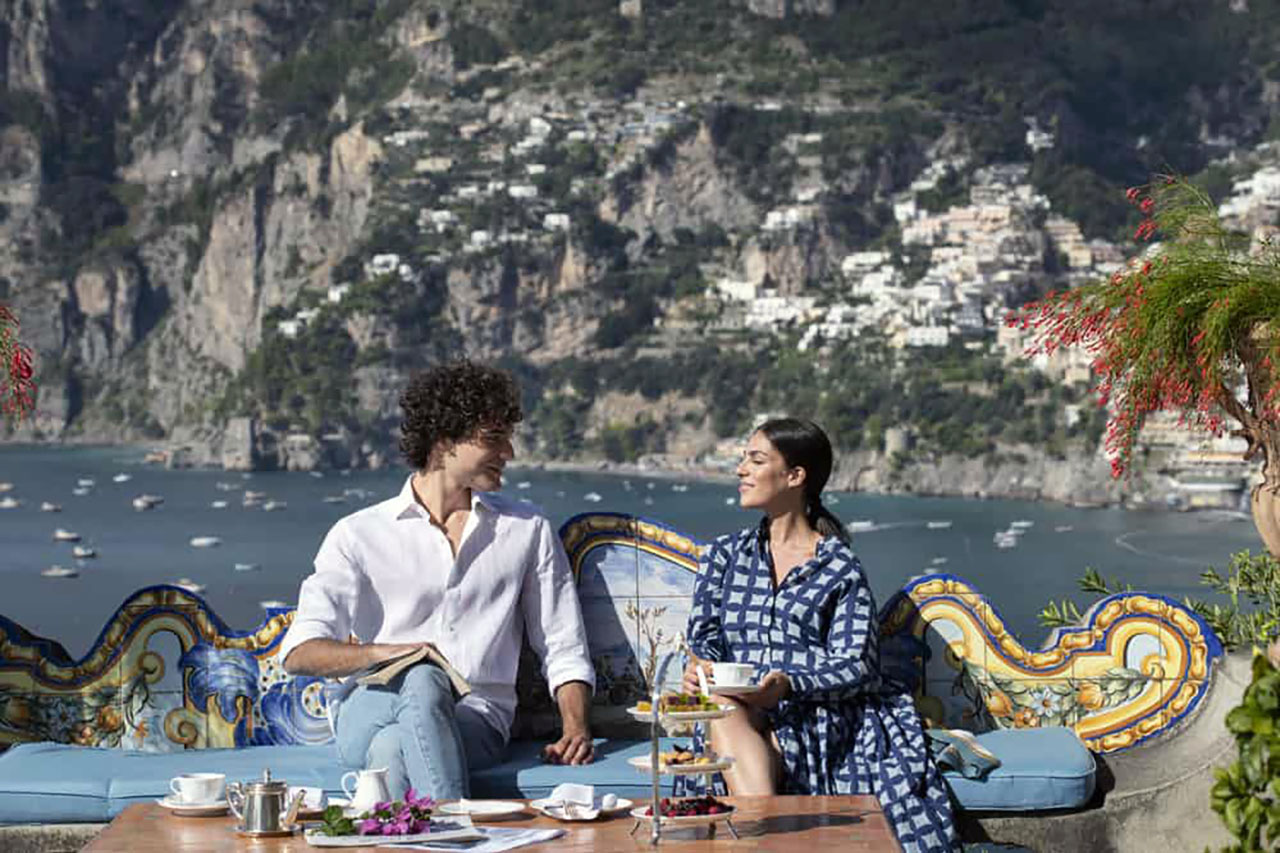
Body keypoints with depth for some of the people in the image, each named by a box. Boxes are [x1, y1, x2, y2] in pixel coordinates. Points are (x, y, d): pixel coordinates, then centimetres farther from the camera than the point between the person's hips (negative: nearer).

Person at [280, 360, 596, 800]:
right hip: (369, 711, -1)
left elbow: (563, 651, 17)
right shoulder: (358, 534, 8)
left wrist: (575, 729, -3)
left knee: (394, 747, -35)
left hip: (475, 719, 1)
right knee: (423, 680, -37)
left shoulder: (528, 530, 17)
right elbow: (300, 652, -2)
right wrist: (384, 654, -22)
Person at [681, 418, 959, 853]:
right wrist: (700, 668, -14)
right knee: (725, 713, -35)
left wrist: (788, 685, -20)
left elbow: (852, 666, -2)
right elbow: (705, 636, 11)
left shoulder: (841, 568, 8)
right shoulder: (724, 554, 21)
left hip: (815, 718, -3)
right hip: (740, 717, 3)